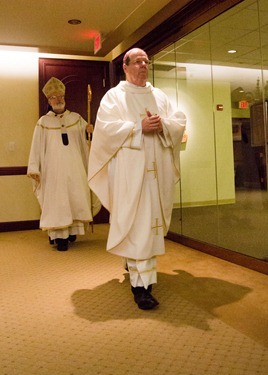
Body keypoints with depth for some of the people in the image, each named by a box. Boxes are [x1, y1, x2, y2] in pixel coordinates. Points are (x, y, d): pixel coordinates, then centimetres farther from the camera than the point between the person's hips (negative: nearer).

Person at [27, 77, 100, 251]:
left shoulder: (76, 118, 12)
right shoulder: (43, 122, 8)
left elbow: (86, 139, 12)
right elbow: (37, 147, 6)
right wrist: (34, 169, -1)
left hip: (75, 167, 2)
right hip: (54, 168, -2)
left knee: (77, 197, 1)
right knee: (57, 200, -3)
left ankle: (72, 230, 16)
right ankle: (60, 236, 1)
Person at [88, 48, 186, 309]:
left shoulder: (159, 96, 19)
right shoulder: (114, 95, 6)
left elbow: (179, 122, 11)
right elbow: (105, 126, -8)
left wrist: (162, 124, -10)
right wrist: (139, 127, -16)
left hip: (156, 168, 6)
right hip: (129, 168, -5)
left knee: (151, 219, 12)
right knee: (135, 222, -10)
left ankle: (132, 261, 35)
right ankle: (141, 283, -8)